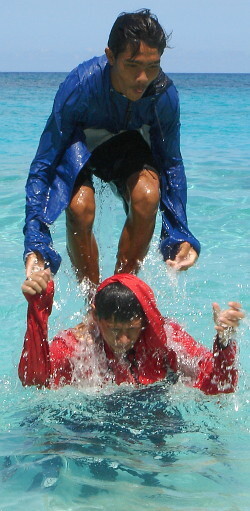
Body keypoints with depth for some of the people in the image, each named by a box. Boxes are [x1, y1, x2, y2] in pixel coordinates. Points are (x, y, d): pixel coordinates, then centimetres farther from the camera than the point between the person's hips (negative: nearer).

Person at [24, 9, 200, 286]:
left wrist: (180, 235, -20)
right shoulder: (80, 86, -36)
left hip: (127, 143, 2)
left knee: (147, 195, -29)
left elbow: (171, 164, -12)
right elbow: (43, 166, -31)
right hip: (78, 143, -2)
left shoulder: (164, 94, -27)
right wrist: (35, 244, -40)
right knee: (80, 207, -30)